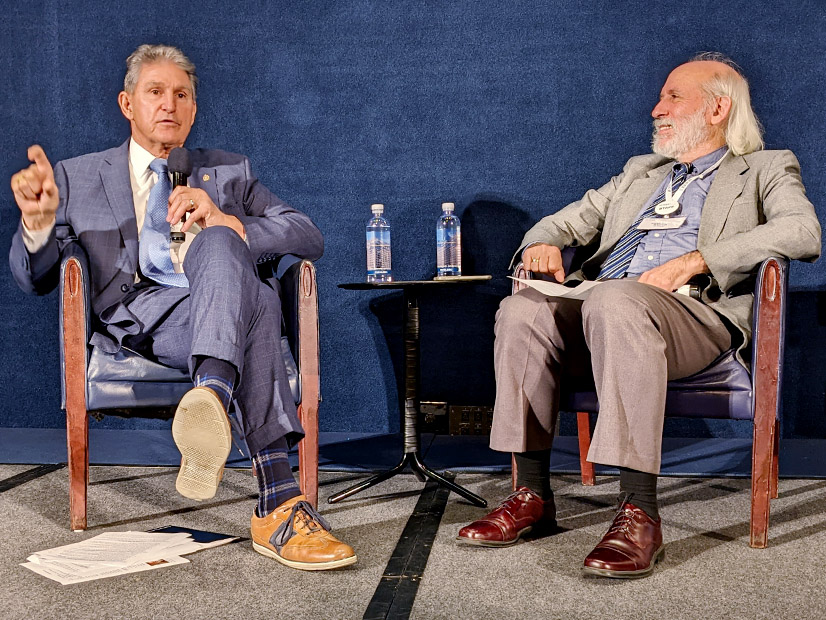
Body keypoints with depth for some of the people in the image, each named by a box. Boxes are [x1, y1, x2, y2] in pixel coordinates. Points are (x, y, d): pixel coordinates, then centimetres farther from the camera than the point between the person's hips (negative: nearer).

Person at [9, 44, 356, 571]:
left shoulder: (230, 172, 26)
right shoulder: (79, 177, 23)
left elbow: (310, 239, 12)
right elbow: (35, 279, 17)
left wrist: (225, 223, -6)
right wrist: (38, 220, -6)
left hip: (221, 313, 2)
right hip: (140, 320, -2)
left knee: (218, 242, -35)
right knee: (255, 300, -37)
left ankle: (211, 397, -62)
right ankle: (279, 499, -52)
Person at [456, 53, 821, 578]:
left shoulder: (767, 169, 17)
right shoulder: (640, 170, 35)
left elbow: (804, 232, -4)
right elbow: (573, 219, 30)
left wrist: (693, 261, -15)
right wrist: (544, 241, 3)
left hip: (696, 313, -5)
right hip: (598, 303, 5)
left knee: (616, 301, -38)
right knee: (522, 310, -25)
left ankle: (640, 511, -41)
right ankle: (533, 495, -20)